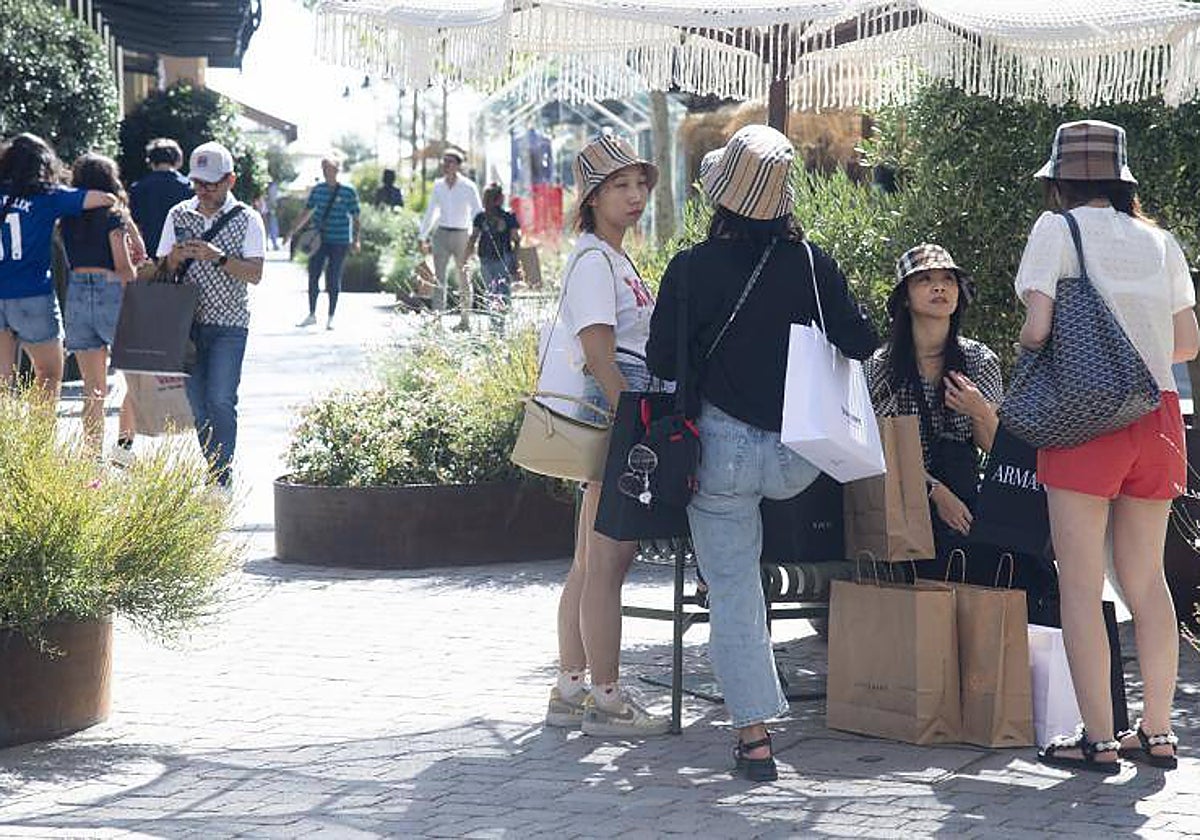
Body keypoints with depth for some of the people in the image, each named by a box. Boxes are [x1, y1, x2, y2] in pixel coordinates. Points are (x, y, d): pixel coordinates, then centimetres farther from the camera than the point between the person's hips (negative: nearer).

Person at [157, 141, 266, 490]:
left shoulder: (247, 220, -1)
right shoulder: (178, 216, 9)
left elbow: (254, 273, -9)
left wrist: (218, 257, -22)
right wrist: (175, 259, -11)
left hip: (228, 326, -4)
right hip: (187, 322, 4)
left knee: (220, 399, -14)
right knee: (197, 403, 4)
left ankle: (223, 478, -10)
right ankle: (212, 477, 13)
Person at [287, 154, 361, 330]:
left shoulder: (349, 192, -5)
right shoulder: (317, 190, 6)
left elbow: (355, 218, -2)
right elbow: (307, 213, 14)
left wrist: (357, 239, -12)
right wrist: (293, 231, 10)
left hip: (340, 242, -3)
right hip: (320, 240, 3)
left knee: (333, 280, 1)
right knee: (313, 276, 2)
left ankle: (331, 318, 13)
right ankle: (312, 315, 16)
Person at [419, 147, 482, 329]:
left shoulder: (468, 187, -6)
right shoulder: (438, 186, 7)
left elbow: (478, 213, -5)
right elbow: (431, 212, 17)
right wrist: (424, 236, 16)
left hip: (461, 235, -3)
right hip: (441, 234, 3)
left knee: (464, 279, 6)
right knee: (439, 278, -4)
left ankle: (465, 320, 15)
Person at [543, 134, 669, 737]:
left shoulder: (614, 259, 20)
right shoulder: (593, 262, -11)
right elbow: (600, 356, -18)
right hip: (612, 411, -10)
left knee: (590, 563, 12)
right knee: (608, 562, -7)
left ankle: (570, 691, 16)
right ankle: (605, 699, -5)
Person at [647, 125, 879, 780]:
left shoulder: (692, 270, -10)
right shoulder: (810, 263, -2)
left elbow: (663, 365, -6)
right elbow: (860, 344, 2)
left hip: (722, 450, -3)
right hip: (799, 458, 3)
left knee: (733, 590, 5)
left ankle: (755, 735, 1)